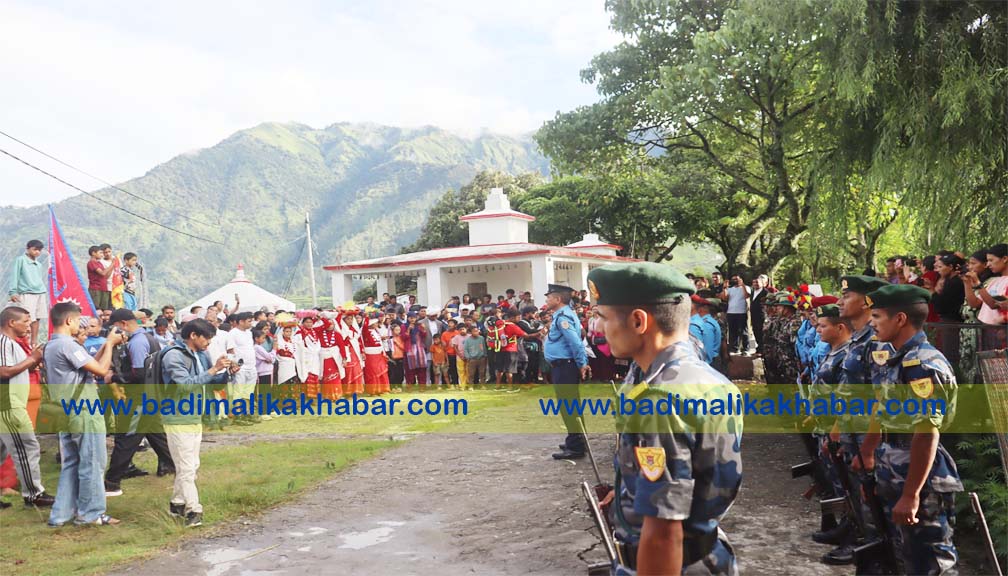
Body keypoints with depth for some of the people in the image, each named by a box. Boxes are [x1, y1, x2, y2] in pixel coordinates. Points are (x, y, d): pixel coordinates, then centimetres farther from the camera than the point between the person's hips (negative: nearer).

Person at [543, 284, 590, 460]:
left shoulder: (563, 317, -17)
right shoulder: (564, 313, 15)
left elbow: (575, 342, -25)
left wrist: (582, 364, -20)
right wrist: (582, 363, 16)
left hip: (564, 366, -11)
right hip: (564, 366, 11)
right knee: (570, 405, 17)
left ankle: (576, 447, -5)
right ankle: (575, 440, 27)